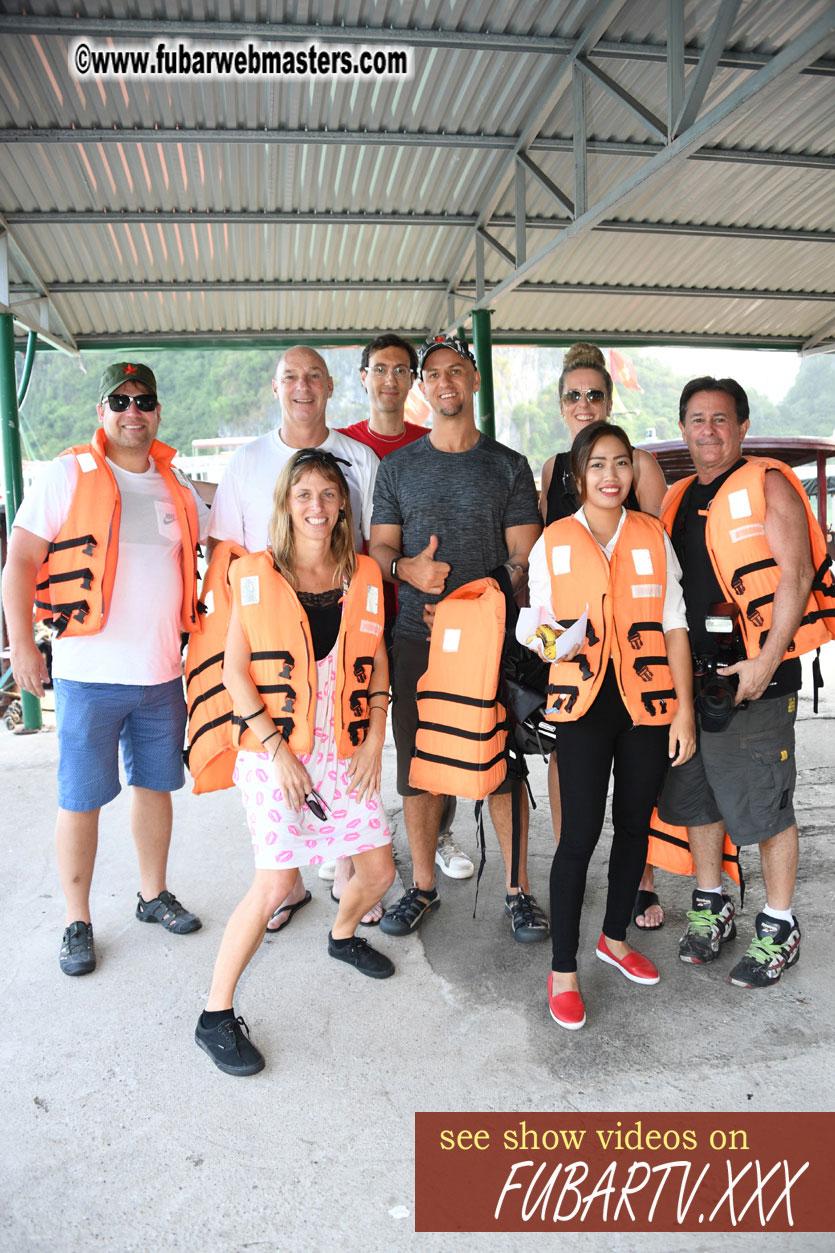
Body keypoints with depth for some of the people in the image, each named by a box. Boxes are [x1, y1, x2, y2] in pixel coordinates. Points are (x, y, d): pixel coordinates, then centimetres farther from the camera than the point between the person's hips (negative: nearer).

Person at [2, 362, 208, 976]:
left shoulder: (176, 486, 10)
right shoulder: (67, 475, -3)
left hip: (162, 672, 5)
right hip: (90, 673, -4)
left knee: (155, 784, 15)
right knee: (82, 799, 4)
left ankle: (154, 894, 33)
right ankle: (78, 921, 20)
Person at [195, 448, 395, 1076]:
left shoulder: (364, 575, 6)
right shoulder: (256, 575, -4)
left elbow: (376, 662, 11)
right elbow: (235, 670, -5)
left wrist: (374, 739, 1)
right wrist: (277, 750, -12)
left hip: (346, 752, 4)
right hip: (276, 753, -4)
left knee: (379, 870, 9)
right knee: (276, 882, -8)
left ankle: (343, 936, 44)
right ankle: (215, 1016, 12)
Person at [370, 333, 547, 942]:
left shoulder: (508, 467, 7)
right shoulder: (397, 467, 12)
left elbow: (525, 558, 1)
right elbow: (379, 548, 10)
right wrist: (408, 568, -13)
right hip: (417, 639, 2)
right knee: (419, 767, 6)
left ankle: (519, 890, 16)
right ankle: (424, 885, 23)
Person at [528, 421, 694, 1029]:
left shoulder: (654, 537, 5)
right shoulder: (553, 542, 1)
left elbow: (675, 626, 4)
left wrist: (684, 711, 0)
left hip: (648, 704, 3)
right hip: (585, 706, -2)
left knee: (635, 824, 14)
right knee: (580, 836, -4)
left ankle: (615, 937, 36)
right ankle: (563, 970, 12)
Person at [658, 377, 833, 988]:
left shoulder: (768, 485, -5)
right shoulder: (679, 499, 15)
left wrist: (765, 662, -19)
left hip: (755, 673, -6)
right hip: (691, 674, 7)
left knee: (765, 805, 1)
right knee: (696, 795, 13)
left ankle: (778, 927, 18)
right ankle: (712, 905, 31)